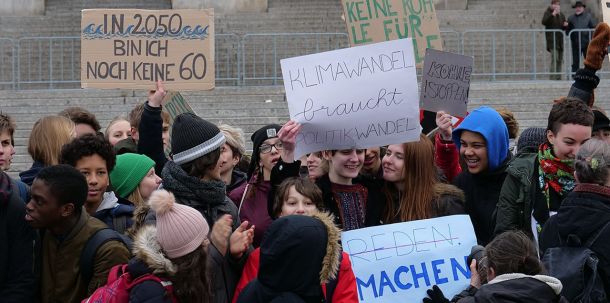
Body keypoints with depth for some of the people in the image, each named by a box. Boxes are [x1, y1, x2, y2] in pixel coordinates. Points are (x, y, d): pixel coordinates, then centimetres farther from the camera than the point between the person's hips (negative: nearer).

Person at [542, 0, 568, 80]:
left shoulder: (561, 15, 18)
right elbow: (544, 22, -19)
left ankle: (558, 77, 12)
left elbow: (564, 28, 24)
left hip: (560, 40, 7)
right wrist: (553, 14, -25)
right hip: (552, 40, -7)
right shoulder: (548, 13, -1)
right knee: (555, 58, -17)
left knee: (560, 60, 7)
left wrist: (565, 25, 0)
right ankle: (553, 77, -19)